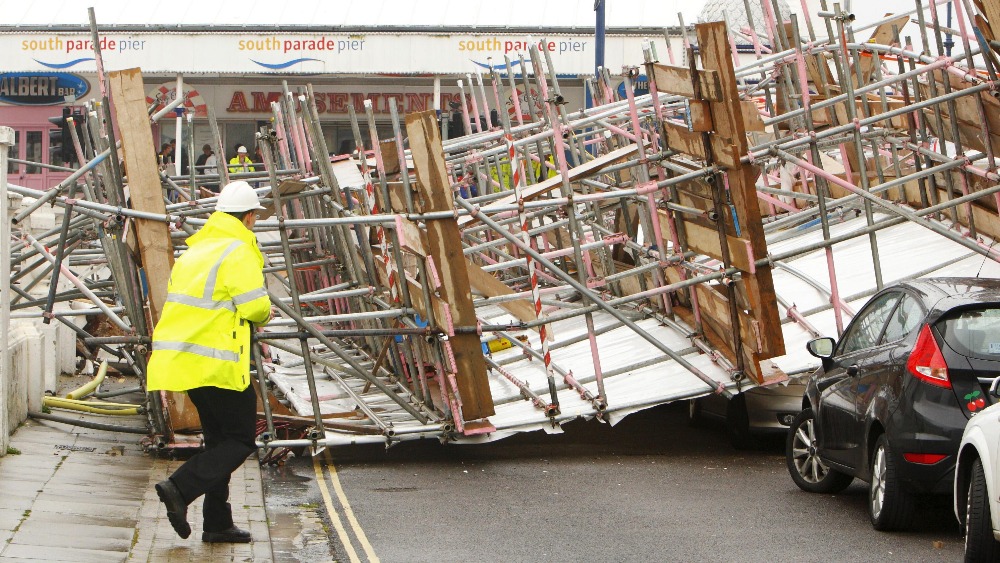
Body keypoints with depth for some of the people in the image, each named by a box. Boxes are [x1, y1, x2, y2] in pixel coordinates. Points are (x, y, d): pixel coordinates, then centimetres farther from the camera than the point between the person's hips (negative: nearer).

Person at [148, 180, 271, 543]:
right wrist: (265, 313, 7)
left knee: (220, 438, 16)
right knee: (240, 439, -1)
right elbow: (254, 306, -16)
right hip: (215, 360, -9)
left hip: (181, 356, 9)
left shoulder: (194, 249, 18)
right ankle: (180, 488, -17)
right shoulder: (239, 251, -9)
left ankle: (217, 524, 14)